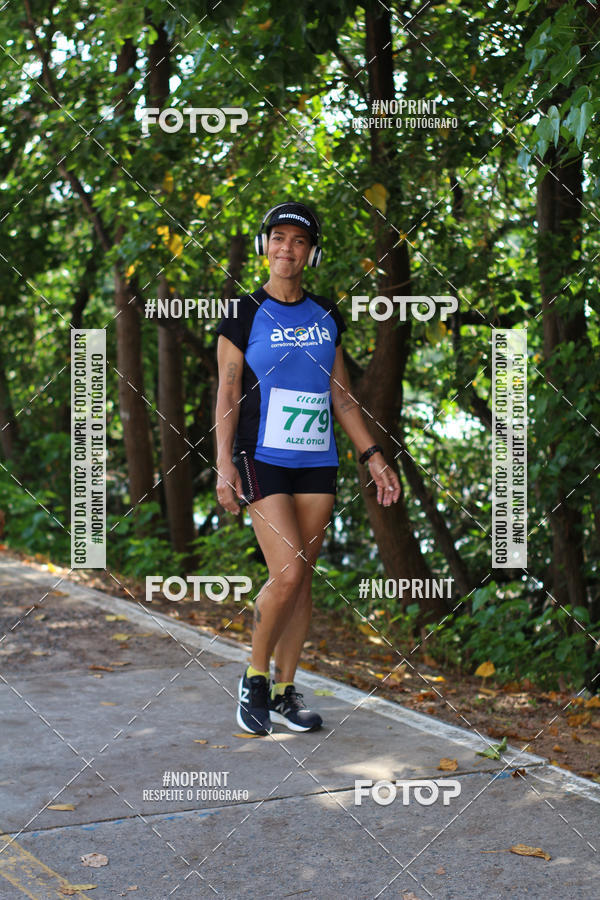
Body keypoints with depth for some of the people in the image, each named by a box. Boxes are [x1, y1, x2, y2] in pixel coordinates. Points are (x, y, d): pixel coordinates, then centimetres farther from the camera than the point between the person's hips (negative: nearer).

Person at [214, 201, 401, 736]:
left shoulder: (326, 316, 12)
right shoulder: (244, 315, 0)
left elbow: (341, 395, 15)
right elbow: (227, 395, -3)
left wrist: (372, 455, 10)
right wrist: (225, 464, -12)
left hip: (317, 462, 4)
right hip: (262, 460, -4)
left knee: (303, 578, 4)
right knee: (287, 573, -15)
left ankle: (284, 693, 15)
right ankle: (254, 678, 7)